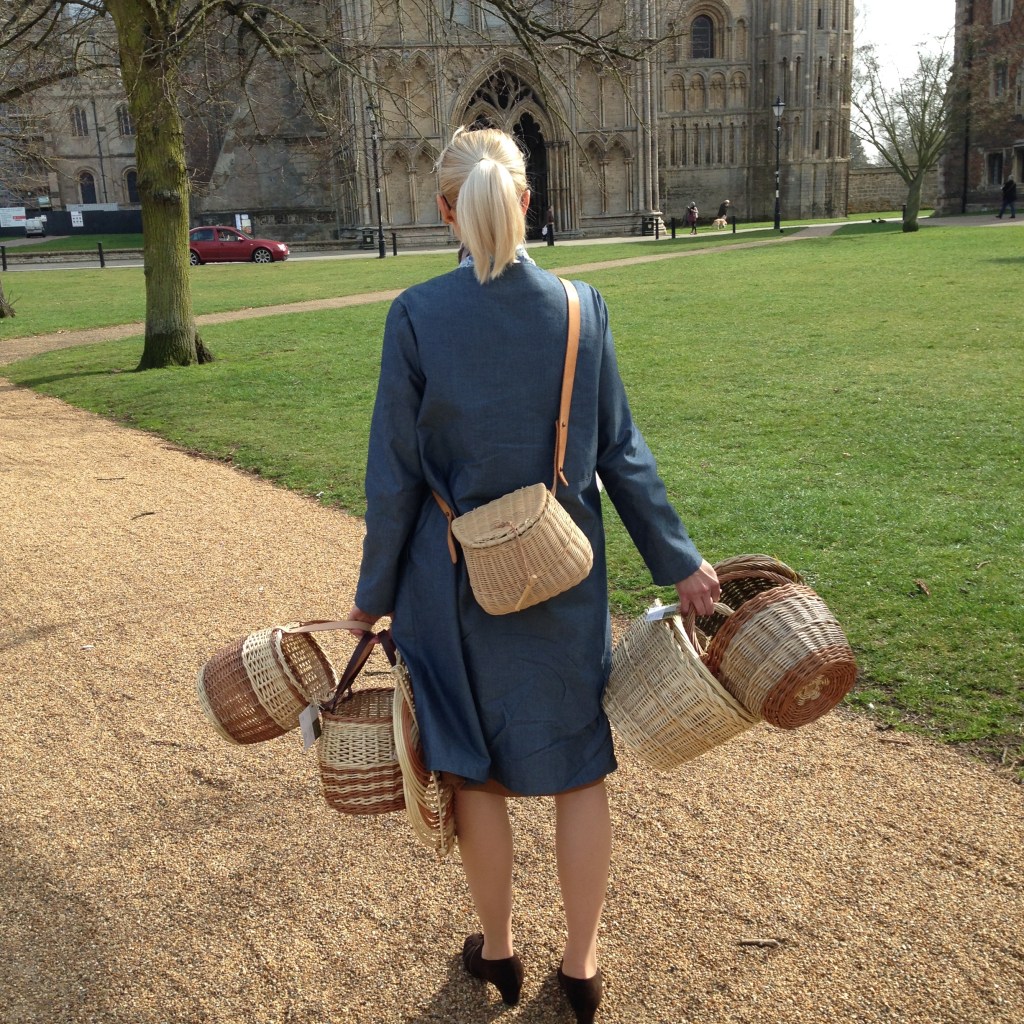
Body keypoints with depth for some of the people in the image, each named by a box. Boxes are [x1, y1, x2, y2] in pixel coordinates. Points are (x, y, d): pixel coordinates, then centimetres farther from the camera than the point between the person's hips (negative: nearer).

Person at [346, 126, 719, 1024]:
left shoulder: (417, 314, -12)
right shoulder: (580, 307, -7)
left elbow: (395, 476, -9)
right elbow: (621, 453, -4)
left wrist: (376, 593, 2)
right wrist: (679, 563, 6)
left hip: (458, 581, -1)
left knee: (478, 772, 17)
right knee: (579, 770, 15)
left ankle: (498, 951, 35)